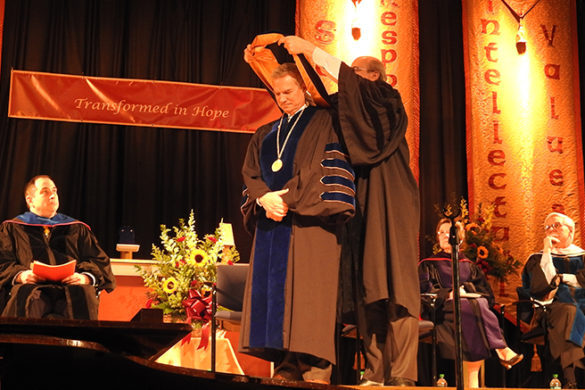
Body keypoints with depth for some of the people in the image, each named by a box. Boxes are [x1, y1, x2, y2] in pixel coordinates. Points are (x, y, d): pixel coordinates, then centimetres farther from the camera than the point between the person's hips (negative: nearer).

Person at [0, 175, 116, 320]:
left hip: (71, 286, 1)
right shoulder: (12, 228, 26)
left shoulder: (77, 229, 30)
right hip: (33, 286, -1)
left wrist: (85, 277, -7)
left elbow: (99, 261, 18)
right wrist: (19, 275, -11)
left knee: (81, 294, -36)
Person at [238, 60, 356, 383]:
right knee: (273, 292, -1)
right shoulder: (265, 134, 23)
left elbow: (327, 166, -7)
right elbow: (251, 174, 14)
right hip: (272, 220, 6)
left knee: (308, 292, -12)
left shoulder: (322, 121, 6)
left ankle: (315, 367, -11)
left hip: (309, 221, -6)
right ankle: (286, 366, 2)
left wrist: (288, 198, -12)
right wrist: (264, 198, -8)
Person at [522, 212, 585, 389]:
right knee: (569, 312, -35)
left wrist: (560, 278, -1)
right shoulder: (538, 258, 17)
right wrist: (547, 250, -2)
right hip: (553, 306, 0)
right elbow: (543, 283, -3)